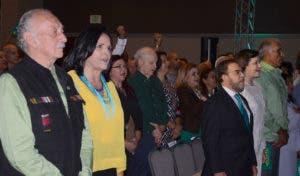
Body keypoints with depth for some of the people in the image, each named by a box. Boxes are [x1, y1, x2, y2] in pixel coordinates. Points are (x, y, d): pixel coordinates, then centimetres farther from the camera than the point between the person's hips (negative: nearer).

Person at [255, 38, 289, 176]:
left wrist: (284, 131, 4)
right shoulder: (259, 75, -13)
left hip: (278, 138, 8)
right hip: (265, 138, -8)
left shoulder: (277, 75, 14)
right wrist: (280, 132, -10)